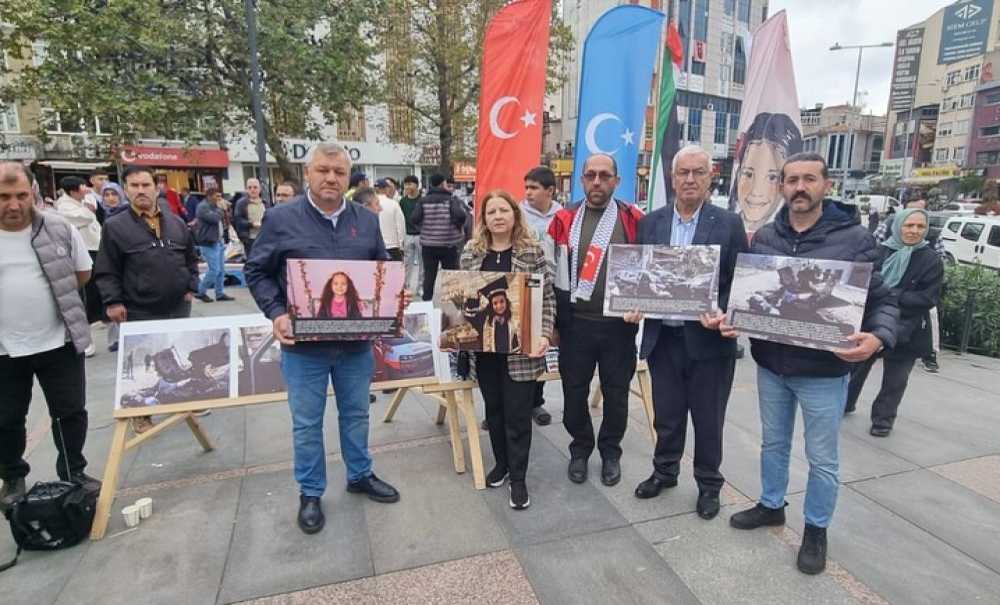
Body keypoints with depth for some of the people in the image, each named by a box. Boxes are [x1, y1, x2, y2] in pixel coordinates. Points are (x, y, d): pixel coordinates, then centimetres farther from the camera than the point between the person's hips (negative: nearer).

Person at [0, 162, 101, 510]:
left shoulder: (60, 229, -5)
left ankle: (73, 473, 28)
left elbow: (82, 274, 6)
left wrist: (52, 297, 2)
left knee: (71, 413, 10)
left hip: (59, 342, 0)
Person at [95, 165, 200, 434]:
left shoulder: (176, 223, 7)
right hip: (139, 312, -3)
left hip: (178, 307, 4)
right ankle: (141, 413, 23)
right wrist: (112, 301, -12)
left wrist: (191, 287, 6)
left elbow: (191, 259, 15)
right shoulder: (115, 226, -5)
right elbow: (106, 271, -5)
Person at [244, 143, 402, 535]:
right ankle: (310, 493, 30)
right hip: (304, 343, -3)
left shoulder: (366, 221, 5)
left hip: (356, 341, 3)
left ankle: (360, 475, 38)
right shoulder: (282, 218, -5)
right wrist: (277, 314, -14)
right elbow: (257, 272, 0)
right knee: (307, 423, 11)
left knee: (356, 413, 18)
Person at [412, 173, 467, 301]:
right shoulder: (452, 199, -7)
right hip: (449, 245, -2)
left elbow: (414, 218, -11)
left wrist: (423, 228, 7)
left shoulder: (423, 200, -1)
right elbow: (460, 215, -23)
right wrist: (459, 227, -3)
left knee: (429, 276, 12)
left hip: (428, 244, 2)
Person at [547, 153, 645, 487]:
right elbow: (551, 272, 4)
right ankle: (580, 448, 33)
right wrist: (553, 320, 2)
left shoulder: (635, 220, 0)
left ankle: (611, 451, 33)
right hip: (575, 324, 1)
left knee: (616, 391, 12)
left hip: (619, 325, 0)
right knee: (574, 391, 10)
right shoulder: (564, 220, 1)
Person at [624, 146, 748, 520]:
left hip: (708, 339, -2)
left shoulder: (729, 224, -3)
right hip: (662, 337, 2)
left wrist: (724, 315, -19)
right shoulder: (650, 223, 4)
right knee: (666, 415, 17)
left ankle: (709, 484, 35)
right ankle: (664, 471, 40)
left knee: (708, 419, 13)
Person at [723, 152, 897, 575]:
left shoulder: (854, 238, -9)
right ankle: (771, 505, 42)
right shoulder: (763, 237, 1)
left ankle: (816, 529, 34)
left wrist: (878, 337, -26)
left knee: (822, 458, 12)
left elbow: (882, 299, -7)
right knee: (773, 443, 21)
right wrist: (731, 318, -12)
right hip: (770, 364, 3)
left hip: (824, 369, -3)